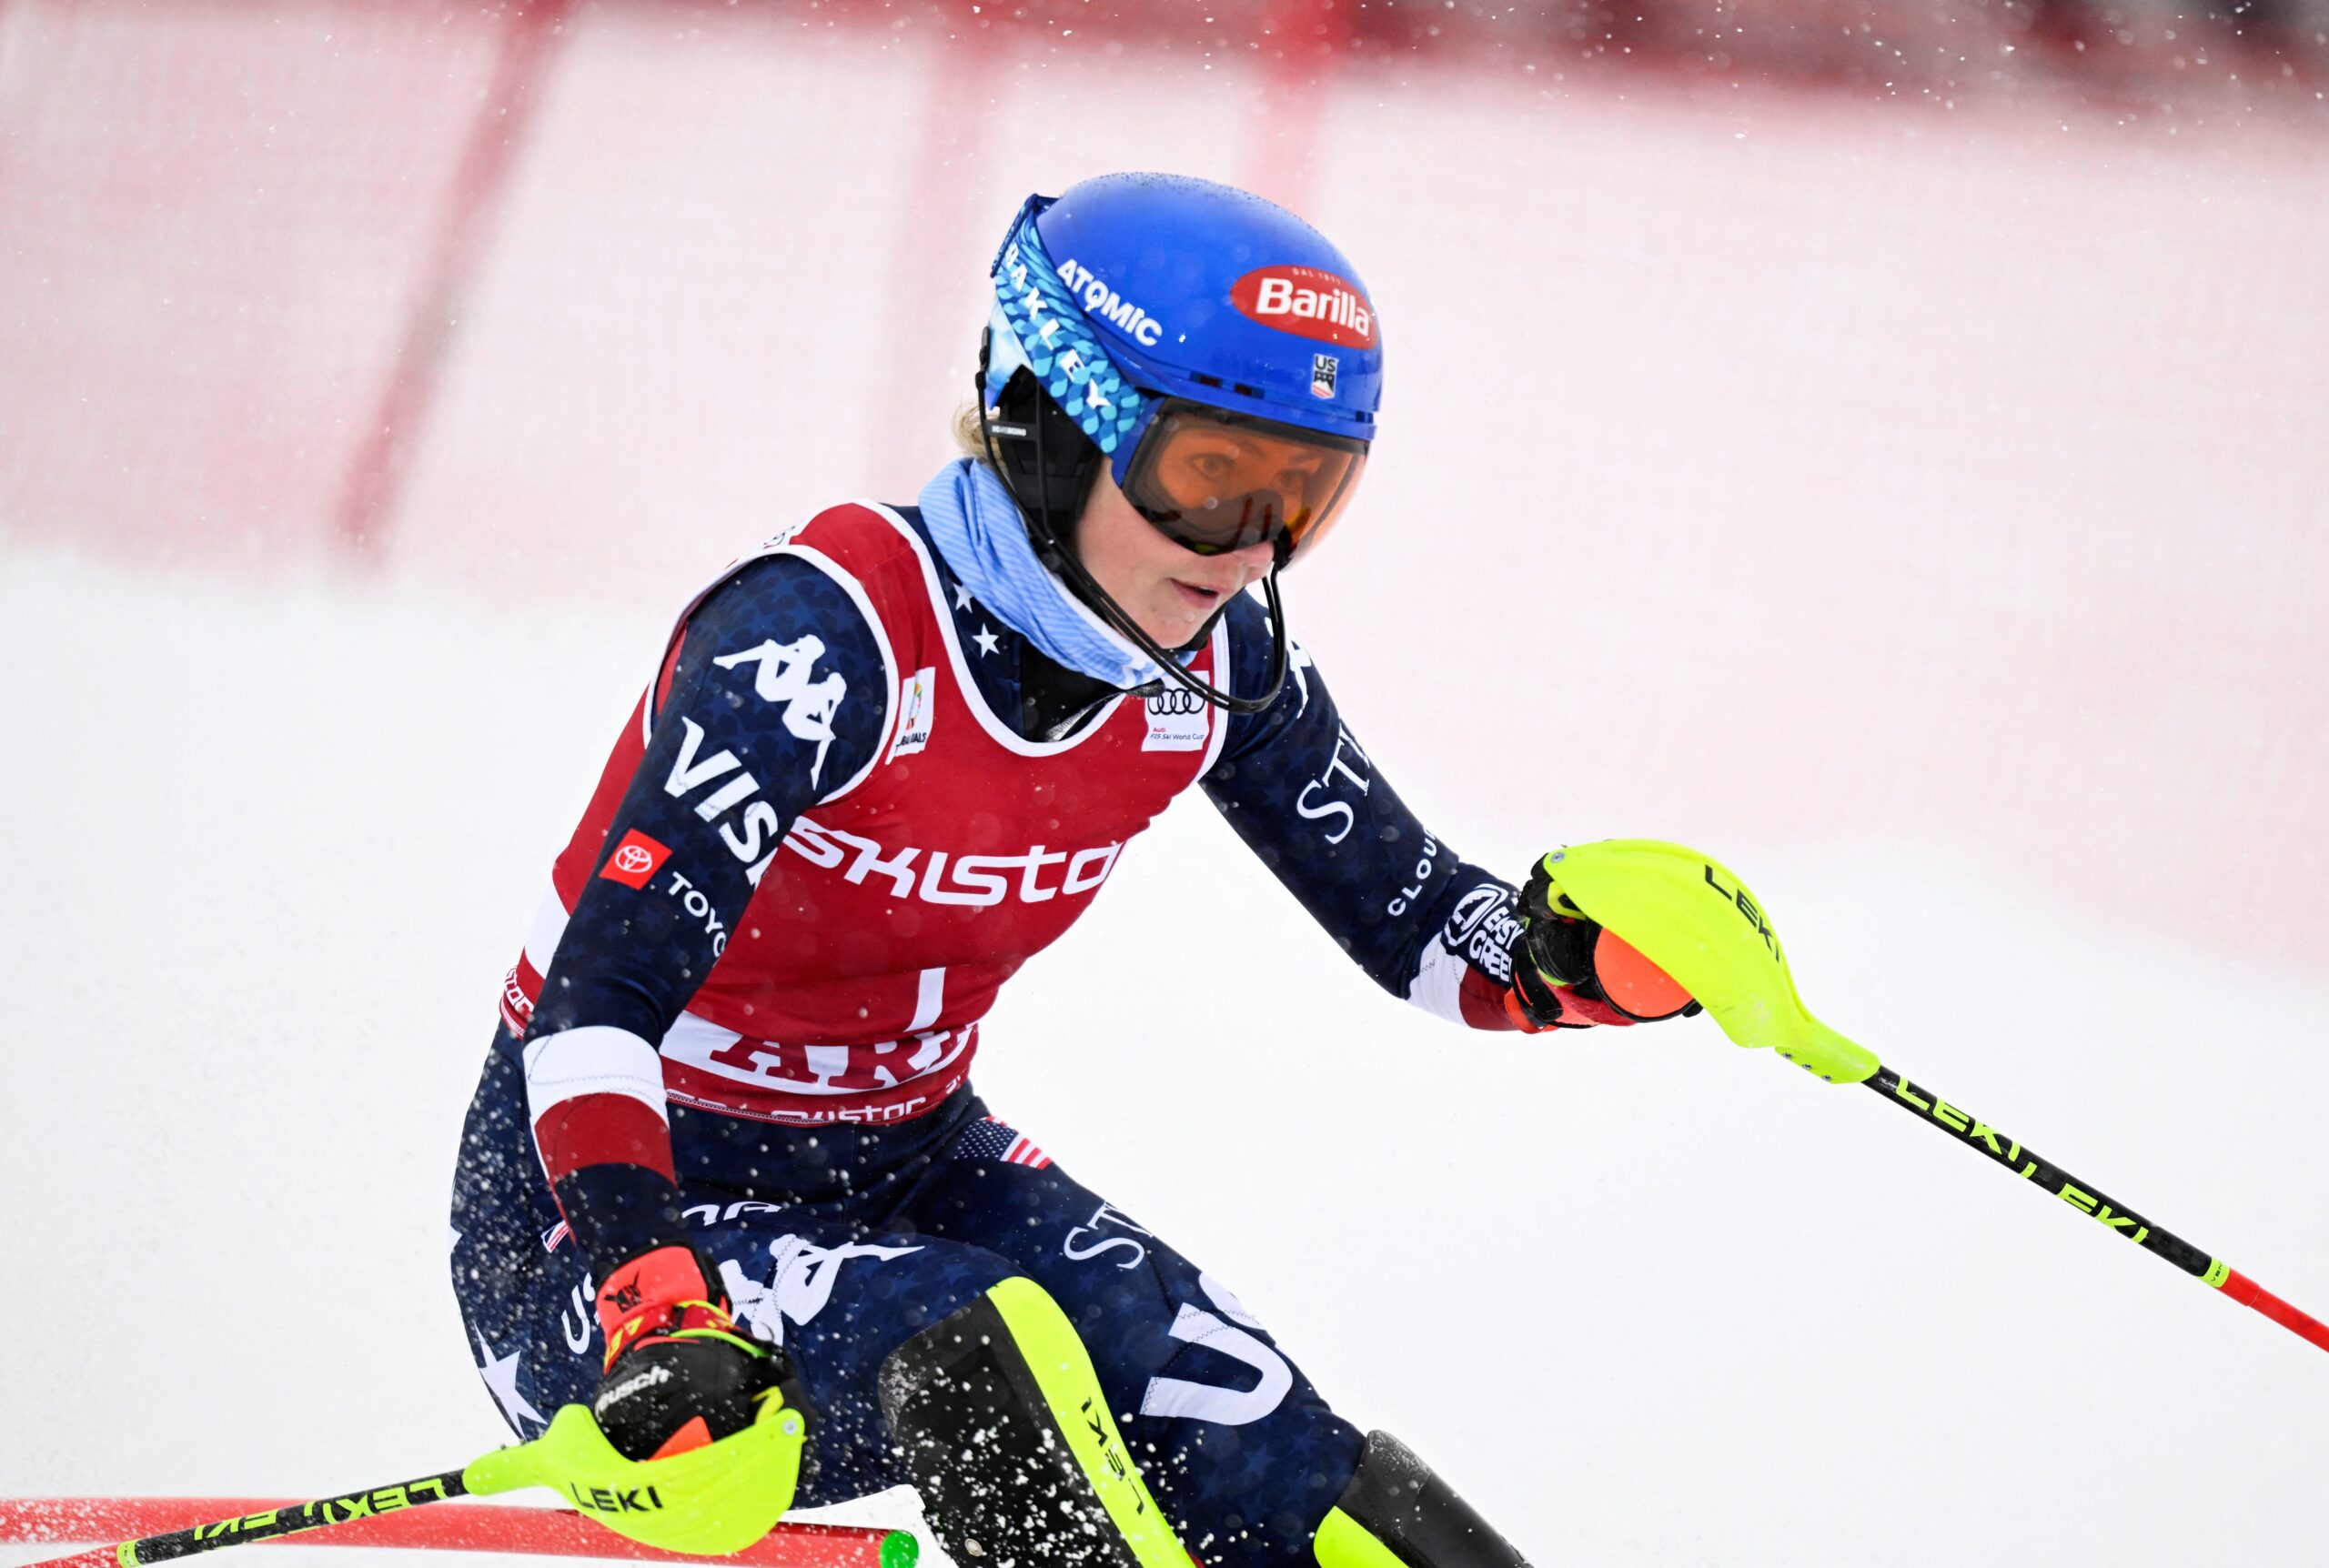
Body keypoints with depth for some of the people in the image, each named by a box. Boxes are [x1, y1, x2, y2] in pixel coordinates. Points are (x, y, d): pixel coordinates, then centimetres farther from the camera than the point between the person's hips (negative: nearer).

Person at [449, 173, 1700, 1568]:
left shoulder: (1215, 661, -8)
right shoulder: (832, 638, -28)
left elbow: (1419, 922, 3)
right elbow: (594, 1002, -33)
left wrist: (1578, 954, -20)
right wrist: (658, 1319, -47)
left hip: (906, 1166, 6)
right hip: (613, 1213, -5)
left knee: (1220, 1417, -21)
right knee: (972, 1352, -35)